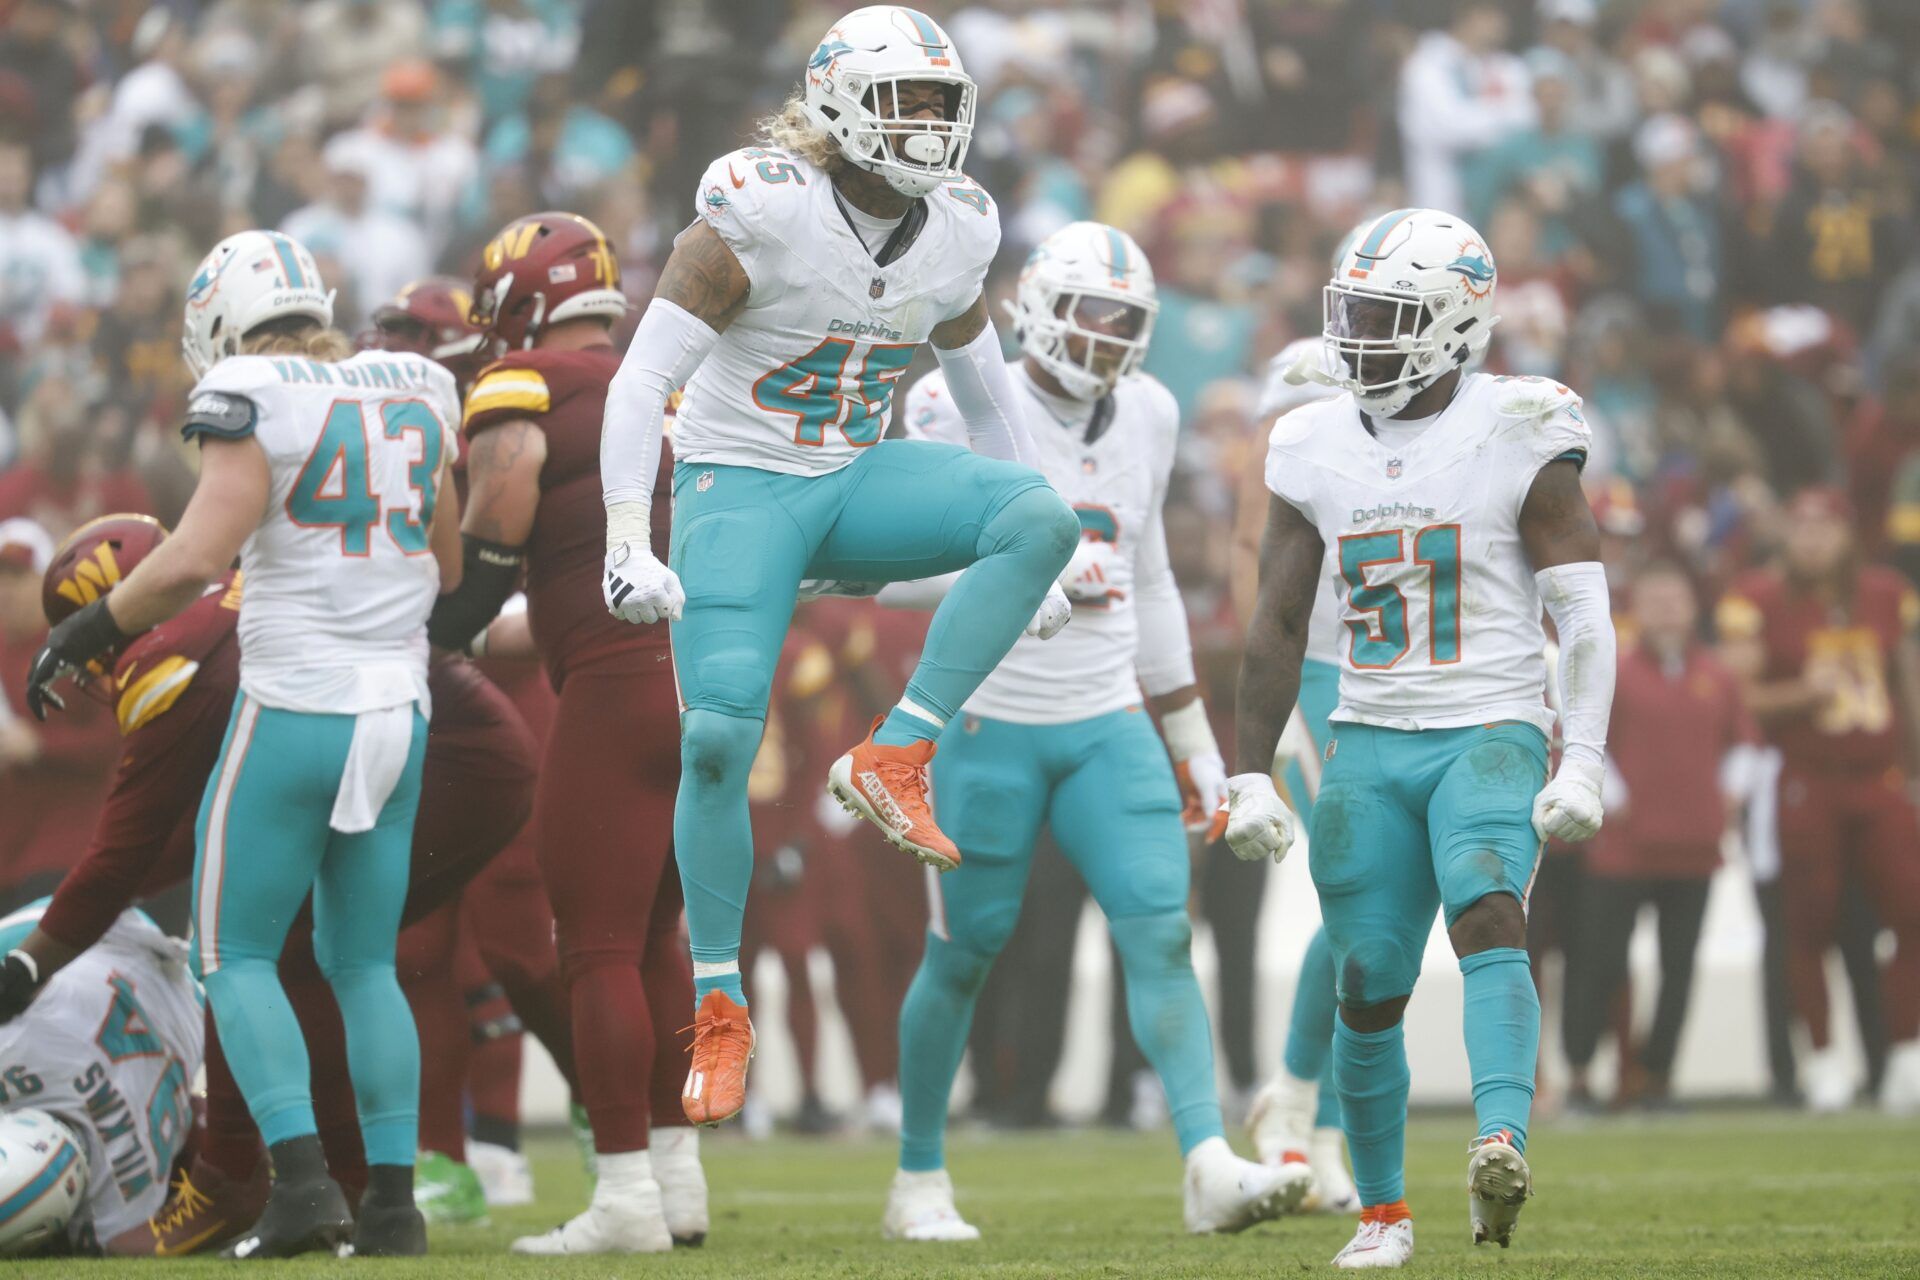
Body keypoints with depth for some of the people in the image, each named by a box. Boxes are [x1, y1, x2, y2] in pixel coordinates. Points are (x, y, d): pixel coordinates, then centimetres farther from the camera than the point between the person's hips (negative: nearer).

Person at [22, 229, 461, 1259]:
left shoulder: (257, 409, -11)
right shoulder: (416, 399, 9)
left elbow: (194, 560, -20)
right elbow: (446, 565, 17)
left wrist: (82, 635, -8)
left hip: (293, 712, -6)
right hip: (396, 711, 6)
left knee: (236, 954, 5)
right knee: (362, 961, 16)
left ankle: (302, 1177, -11)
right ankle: (393, 1197, 7)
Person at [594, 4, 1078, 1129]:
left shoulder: (956, 234, 0)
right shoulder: (758, 216, -18)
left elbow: (986, 395, 15)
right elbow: (643, 379, -18)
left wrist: (1035, 561, 15)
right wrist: (629, 544, -25)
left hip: (858, 482, 5)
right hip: (739, 486, -5)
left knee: (1041, 518, -22)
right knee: (718, 742, -15)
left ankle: (894, 758, -19)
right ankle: (720, 1011, 1)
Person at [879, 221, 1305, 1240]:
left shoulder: (1144, 419, 8)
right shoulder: (971, 411, -9)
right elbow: (895, 570, -14)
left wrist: (1192, 736, 20)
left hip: (1108, 726, 4)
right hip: (991, 726, -4)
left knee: (1162, 934, -11)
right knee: (964, 954, 4)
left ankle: (1210, 1170, -20)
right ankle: (918, 1181, 21)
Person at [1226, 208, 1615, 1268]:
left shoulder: (1517, 441, -5)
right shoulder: (1315, 450, 7)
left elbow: (1583, 615, -6)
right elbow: (1277, 627, 11)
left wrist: (1582, 763, -14)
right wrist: (1250, 775, 7)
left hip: (1489, 736, -4)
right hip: (1368, 744, 4)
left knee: (1486, 911, -29)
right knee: (1367, 991, 3)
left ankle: (1501, 1148, -45)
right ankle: (1382, 1211, 19)